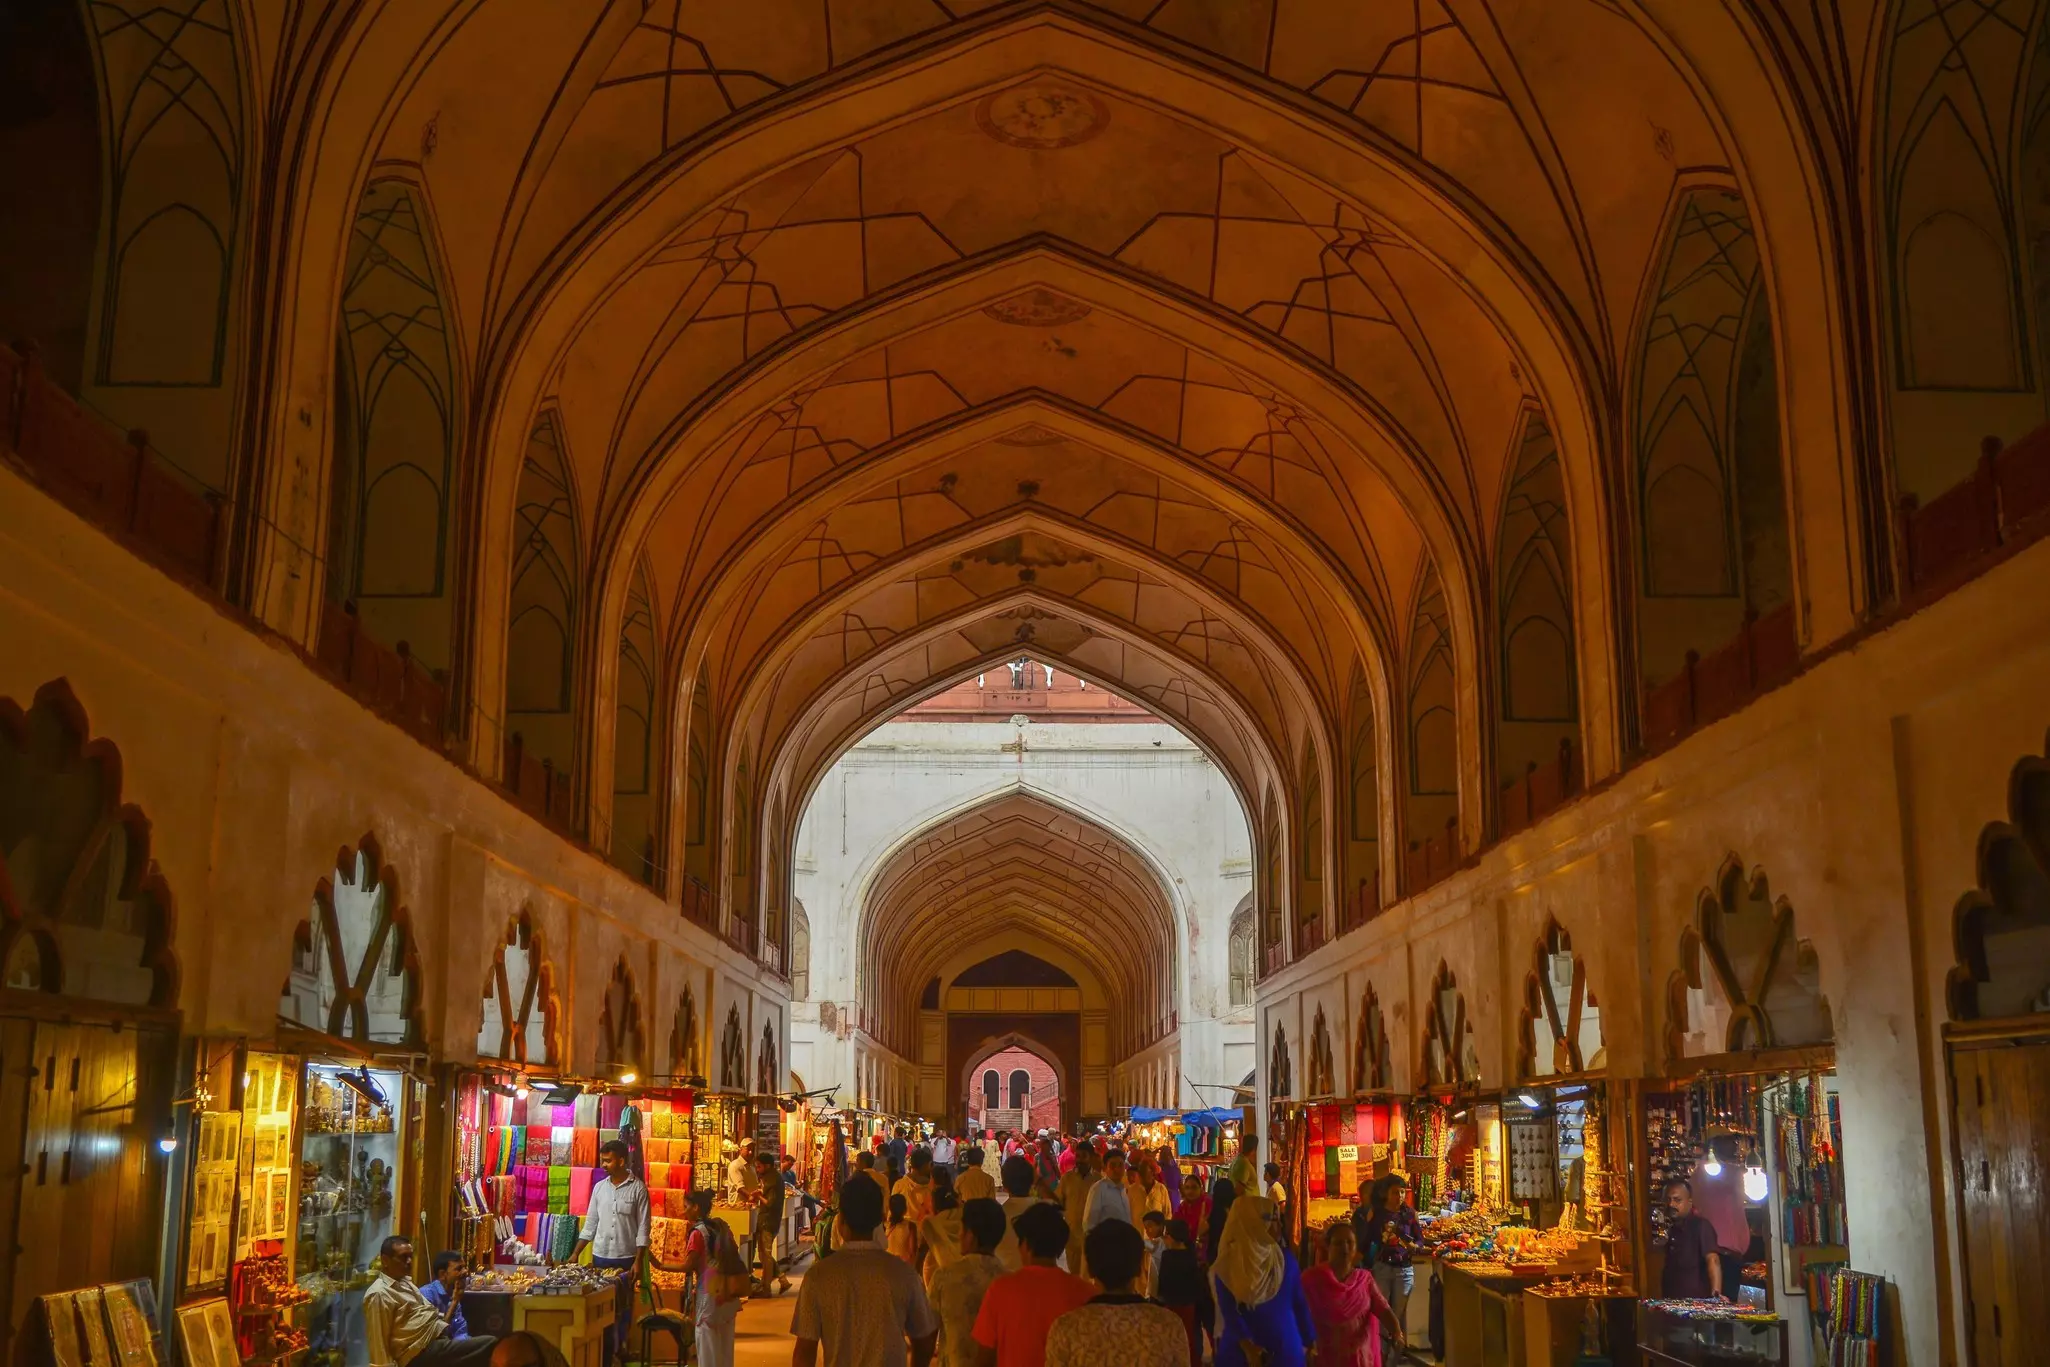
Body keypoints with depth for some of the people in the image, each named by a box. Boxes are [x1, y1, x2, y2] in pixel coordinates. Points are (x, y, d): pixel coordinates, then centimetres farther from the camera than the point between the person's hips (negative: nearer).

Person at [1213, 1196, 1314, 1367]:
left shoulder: (1285, 1258, 4)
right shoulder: (1229, 1263, -5)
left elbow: (1299, 1303, 8)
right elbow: (1229, 1309, -11)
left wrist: (1309, 1343, 8)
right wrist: (1248, 1346, -23)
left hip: (1285, 1350, 3)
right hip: (1241, 1352, -2)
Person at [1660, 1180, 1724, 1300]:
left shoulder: (1700, 1225, -13)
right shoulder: (1673, 1229, 13)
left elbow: (1712, 1260, -26)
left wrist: (1716, 1293, -39)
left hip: (1696, 1301, -8)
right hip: (1672, 1301, 8)